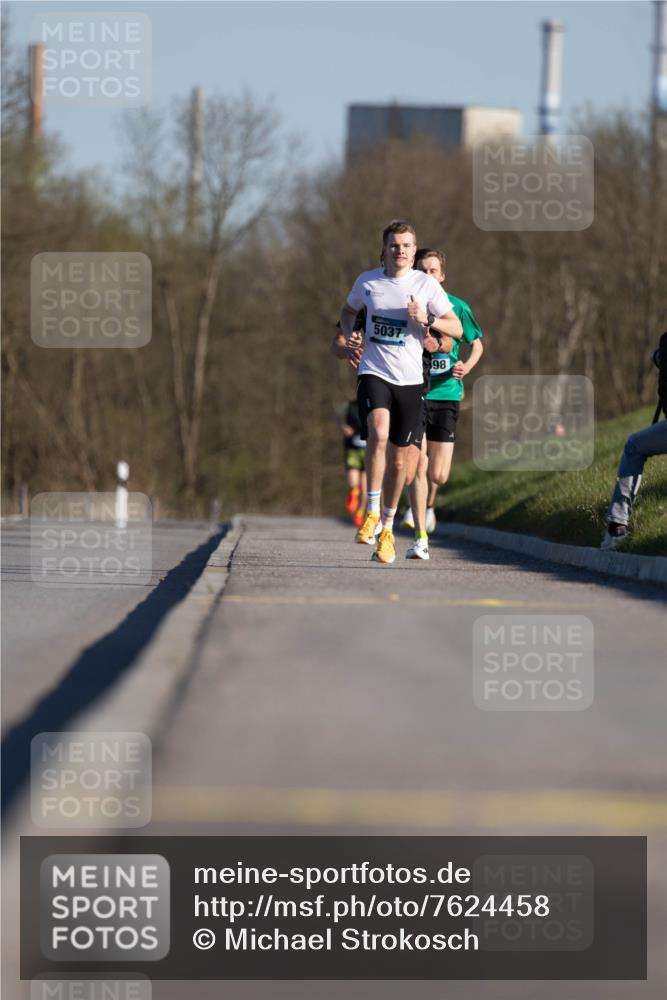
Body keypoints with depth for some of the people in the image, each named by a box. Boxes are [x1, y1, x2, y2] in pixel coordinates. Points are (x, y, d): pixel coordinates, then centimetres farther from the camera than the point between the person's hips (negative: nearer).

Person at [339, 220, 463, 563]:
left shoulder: (426, 284, -1)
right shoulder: (367, 281, 3)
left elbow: (457, 328, 2)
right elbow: (349, 310, 23)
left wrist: (427, 320, -16)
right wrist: (348, 334, 2)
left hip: (409, 379, 1)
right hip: (373, 372, -1)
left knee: (399, 460, 6)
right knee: (379, 432, -29)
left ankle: (387, 527, 26)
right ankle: (372, 512, -20)